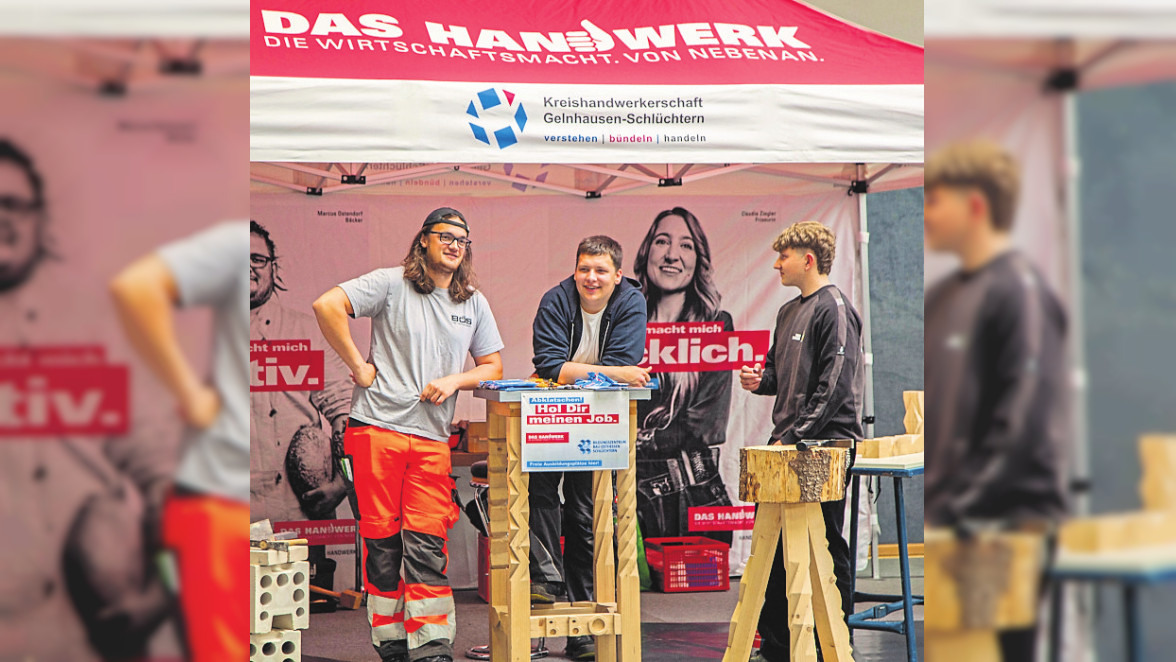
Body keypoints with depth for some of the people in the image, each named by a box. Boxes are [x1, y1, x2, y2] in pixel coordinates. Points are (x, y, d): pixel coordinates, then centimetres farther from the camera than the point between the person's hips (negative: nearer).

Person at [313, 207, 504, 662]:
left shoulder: (474, 303, 15)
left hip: (432, 437, 3)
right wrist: (358, 366, -10)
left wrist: (454, 380, -2)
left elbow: (493, 366, 18)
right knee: (382, 539, 1)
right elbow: (327, 306, -10)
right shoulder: (392, 284, 0)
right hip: (378, 425, -3)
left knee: (428, 543, -5)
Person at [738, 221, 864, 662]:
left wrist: (794, 436, -18)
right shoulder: (789, 312, 17)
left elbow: (834, 386, -17)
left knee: (827, 546, -2)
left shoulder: (833, 309, -11)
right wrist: (758, 380, 4)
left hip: (826, 443, -9)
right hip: (789, 445, 9)